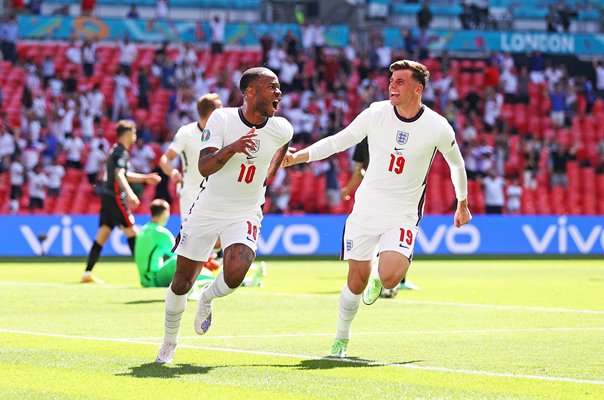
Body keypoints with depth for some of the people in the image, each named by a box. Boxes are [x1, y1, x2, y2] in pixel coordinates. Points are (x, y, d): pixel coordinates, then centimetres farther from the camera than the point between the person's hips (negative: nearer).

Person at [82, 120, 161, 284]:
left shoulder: (115, 150, 20)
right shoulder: (121, 152, -11)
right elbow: (119, 175, -24)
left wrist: (145, 178, 31)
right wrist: (130, 194, -36)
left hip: (107, 195, 10)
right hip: (115, 196, -9)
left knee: (103, 234, 7)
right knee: (131, 230, -6)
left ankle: (87, 273, 4)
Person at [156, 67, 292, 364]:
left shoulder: (282, 130, -8)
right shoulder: (222, 119, -16)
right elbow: (204, 167, -25)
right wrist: (232, 148, -40)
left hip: (245, 214, 1)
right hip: (207, 210, -1)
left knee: (235, 275, -25)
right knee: (181, 283, 6)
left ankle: (208, 299, 11)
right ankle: (169, 342, 30)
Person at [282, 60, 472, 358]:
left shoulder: (438, 128, -9)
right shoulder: (375, 114, -6)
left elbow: (456, 163, 10)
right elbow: (338, 141, 3)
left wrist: (462, 204, 21)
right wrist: (299, 156, -9)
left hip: (403, 216, -1)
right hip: (366, 209, 2)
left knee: (389, 278, -22)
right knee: (357, 280, 0)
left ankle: (379, 281, 17)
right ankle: (341, 338, 23)